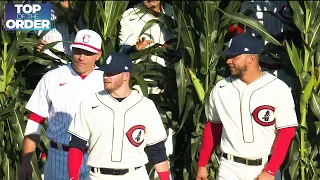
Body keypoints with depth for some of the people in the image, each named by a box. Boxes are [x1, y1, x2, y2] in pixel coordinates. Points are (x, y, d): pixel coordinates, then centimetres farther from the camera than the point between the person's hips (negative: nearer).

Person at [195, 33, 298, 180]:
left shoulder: (278, 89, -8)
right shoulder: (220, 89, 4)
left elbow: (286, 131, -10)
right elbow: (213, 127, 13)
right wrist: (202, 164, 10)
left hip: (264, 168, -2)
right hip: (229, 168, 3)